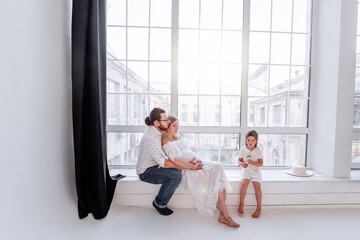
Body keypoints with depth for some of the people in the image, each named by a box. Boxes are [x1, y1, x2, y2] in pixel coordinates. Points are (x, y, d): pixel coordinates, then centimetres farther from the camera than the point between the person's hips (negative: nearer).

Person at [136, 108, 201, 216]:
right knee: (176, 176, -25)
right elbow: (165, 163, -29)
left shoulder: (158, 132, 1)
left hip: (155, 166, 9)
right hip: (146, 172, -9)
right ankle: (159, 203, 0)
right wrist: (190, 166, -24)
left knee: (178, 170, 0)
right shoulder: (150, 138, -29)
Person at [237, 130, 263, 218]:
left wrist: (253, 163, -24)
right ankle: (241, 204, -7)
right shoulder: (243, 150, -2)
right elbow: (239, 160, 5)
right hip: (246, 171, 0)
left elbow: (261, 163, -5)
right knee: (244, 183, -24)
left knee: (257, 187, -18)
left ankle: (259, 208, 2)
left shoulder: (258, 151, -4)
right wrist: (242, 164, -18)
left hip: (256, 172, 0)